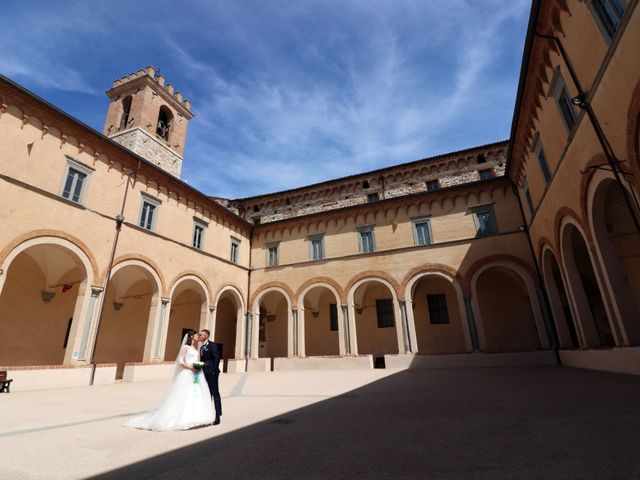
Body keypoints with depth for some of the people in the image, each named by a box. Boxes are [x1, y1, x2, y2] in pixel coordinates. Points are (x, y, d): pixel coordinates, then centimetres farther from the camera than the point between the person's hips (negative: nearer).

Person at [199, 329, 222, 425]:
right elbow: (202, 360, 17)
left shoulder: (212, 345, -10)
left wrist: (214, 371, -18)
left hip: (211, 373, -8)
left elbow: (217, 358, -15)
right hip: (204, 373, 8)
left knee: (215, 394, -2)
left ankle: (217, 417, 5)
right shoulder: (202, 347, 17)